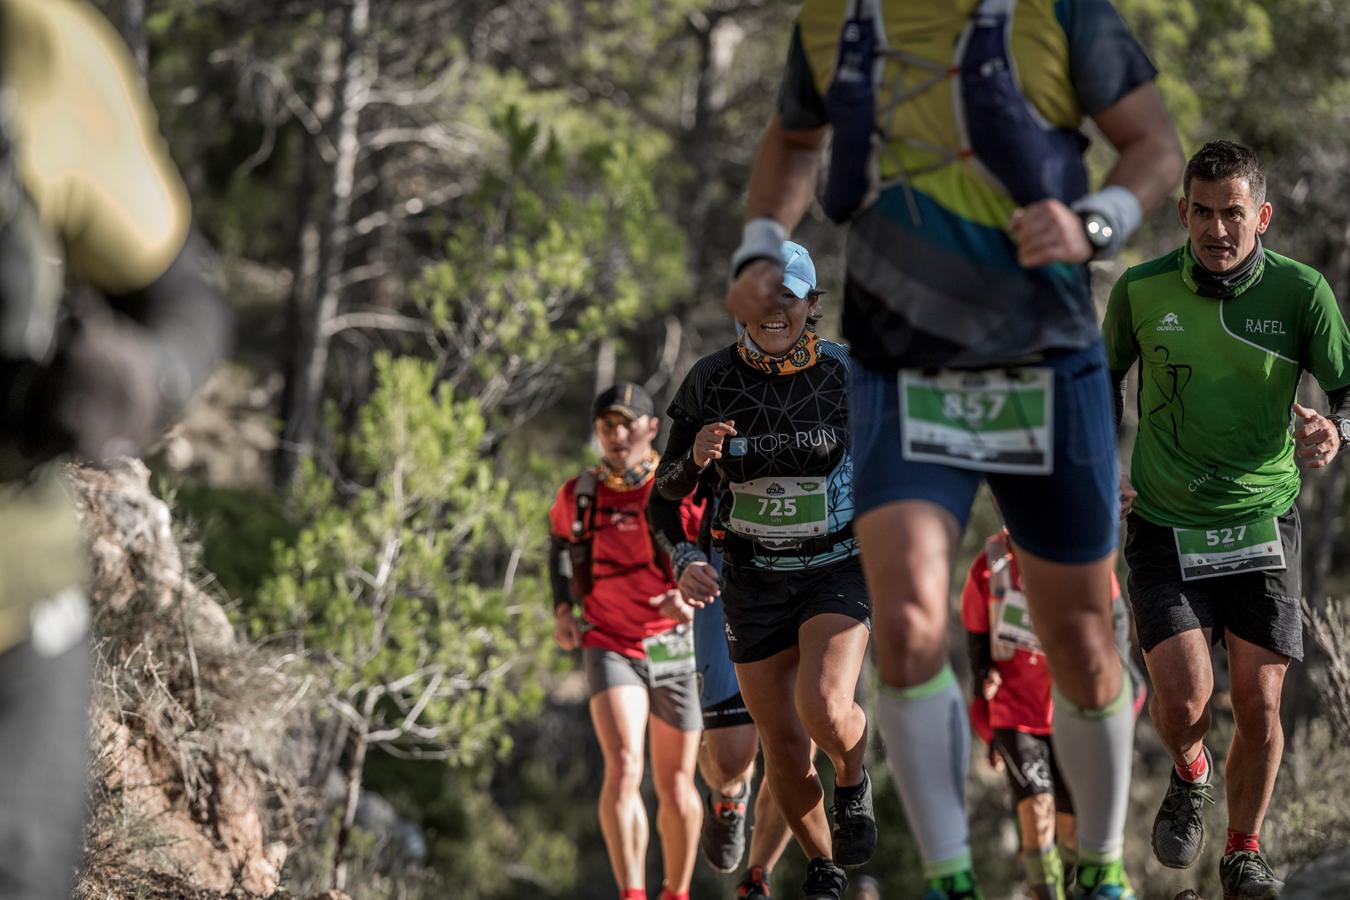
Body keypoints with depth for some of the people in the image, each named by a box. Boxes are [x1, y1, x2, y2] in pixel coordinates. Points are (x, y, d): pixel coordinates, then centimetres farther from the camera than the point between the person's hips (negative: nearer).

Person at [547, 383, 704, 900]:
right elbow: (560, 543, 22)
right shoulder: (577, 496, 2)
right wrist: (562, 610, 7)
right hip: (610, 648, 0)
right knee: (623, 768, -22)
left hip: (674, 649, 0)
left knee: (676, 788, 7)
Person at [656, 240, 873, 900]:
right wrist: (695, 458, -20)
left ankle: (853, 782, 9)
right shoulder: (710, 380, -7)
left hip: (837, 571, -2)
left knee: (825, 710, -26)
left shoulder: (845, 374, -11)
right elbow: (669, 488, -1)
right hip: (753, 580, 2)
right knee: (783, 747, 5)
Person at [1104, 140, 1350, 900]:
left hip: (1264, 524, 0)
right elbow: (1105, 376, 14)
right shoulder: (1141, 290, -4)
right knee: (1185, 699, -14)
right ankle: (1191, 777, 22)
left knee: (1260, 706, -1)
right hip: (1166, 526, 0)